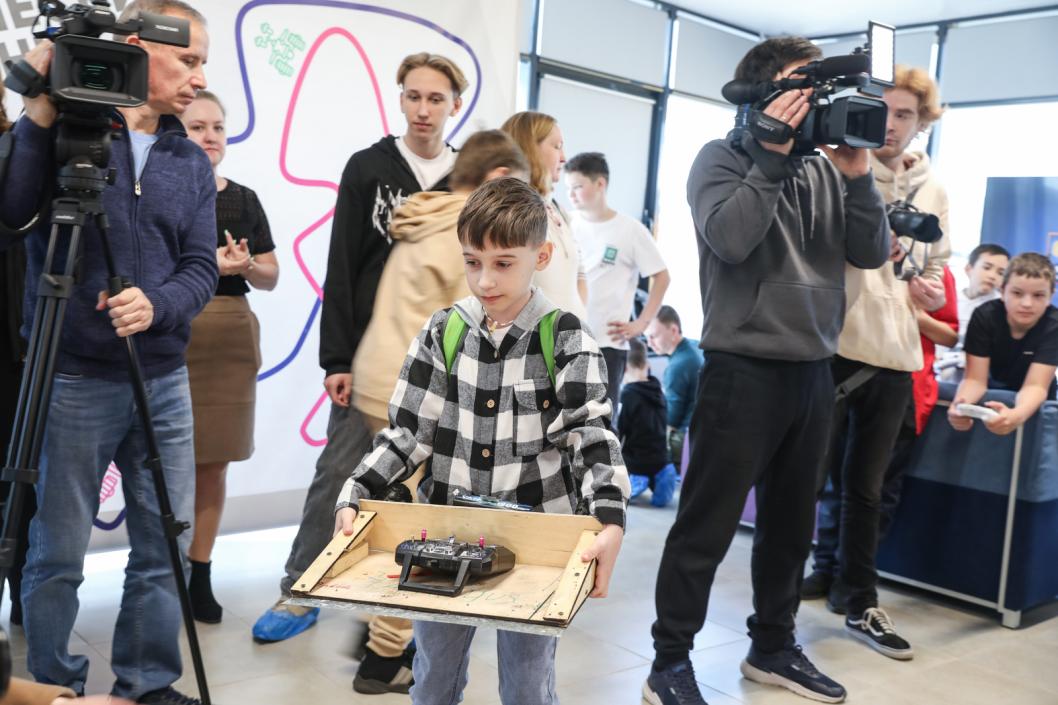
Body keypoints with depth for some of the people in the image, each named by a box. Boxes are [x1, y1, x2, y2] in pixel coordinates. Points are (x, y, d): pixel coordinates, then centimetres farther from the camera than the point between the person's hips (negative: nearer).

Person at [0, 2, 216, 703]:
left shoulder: (192, 162, 9)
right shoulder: (65, 130, -3)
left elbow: (201, 268, 2)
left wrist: (157, 305, -17)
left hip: (164, 381, 4)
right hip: (73, 382, -4)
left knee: (167, 548, 11)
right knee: (58, 555, 7)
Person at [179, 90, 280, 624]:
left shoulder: (245, 199, 12)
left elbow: (271, 277, 13)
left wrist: (247, 265, -8)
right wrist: (206, 263, -18)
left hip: (230, 338, 4)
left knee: (214, 463, 7)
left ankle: (200, 575, 17)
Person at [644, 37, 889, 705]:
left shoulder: (825, 169, 11)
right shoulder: (724, 159, -3)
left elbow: (872, 254, 5)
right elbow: (729, 240, -20)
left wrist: (857, 173, -5)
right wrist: (772, 155, -17)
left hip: (814, 371, 6)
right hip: (744, 369, -6)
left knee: (791, 523, 16)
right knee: (706, 527, 0)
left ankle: (772, 648, 32)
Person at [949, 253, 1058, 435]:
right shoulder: (985, 315, -20)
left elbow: (1035, 385, -29)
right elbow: (975, 379, -23)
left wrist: (1017, 415, -52)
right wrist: (961, 403, -47)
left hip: (1032, 401, -1)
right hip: (994, 392, 1)